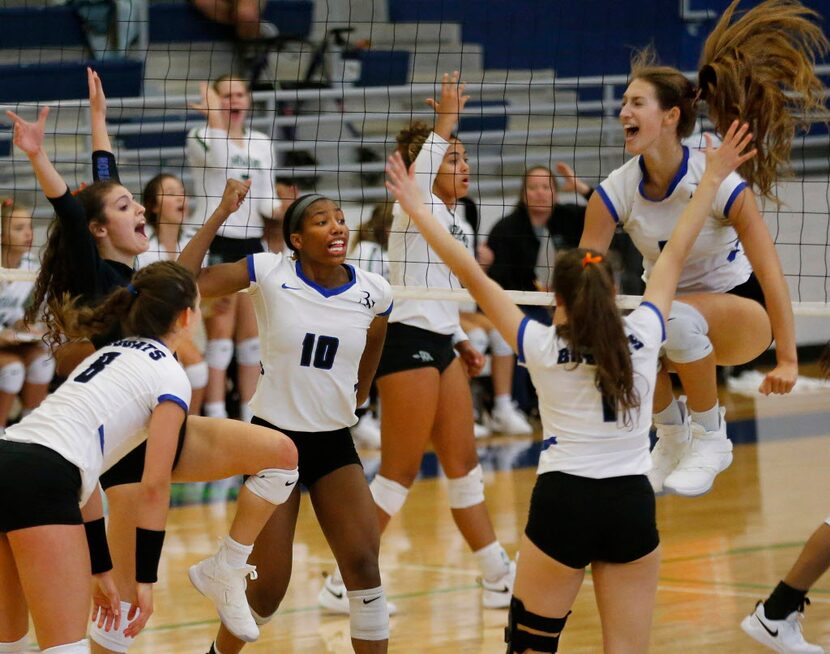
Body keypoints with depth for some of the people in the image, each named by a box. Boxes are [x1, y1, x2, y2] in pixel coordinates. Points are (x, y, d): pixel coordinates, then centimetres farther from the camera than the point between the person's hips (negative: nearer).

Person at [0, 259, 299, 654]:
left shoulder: (106, 357, 27)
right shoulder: (169, 376, 5)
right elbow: (154, 487, 1)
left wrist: (101, 570, 29)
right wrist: (146, 579, 7)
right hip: (41, 480, -8)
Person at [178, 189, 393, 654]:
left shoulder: (374, 293, -3)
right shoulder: (269, 274, -10)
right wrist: (221, 213, -16)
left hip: (335, 442, 3)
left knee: (364, 565, -13)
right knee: (269, 588, -1)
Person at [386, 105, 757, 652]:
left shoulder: (542, 347, -5)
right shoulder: (642, 337, 0)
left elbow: (472, 276, -4)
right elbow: (676, 256, 10)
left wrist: (417, 208, 2)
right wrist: (713, 180, 19)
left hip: (562, 502, -2)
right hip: (632, 505, 2)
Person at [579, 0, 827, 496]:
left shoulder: (721, 184, -24)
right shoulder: (617, 191, -14)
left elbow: (771, 273, -24)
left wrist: (787, 361, -28)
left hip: (740, 311, -4)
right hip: (668, 306, 4)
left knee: (679, 315, -38)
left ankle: (711, 438, -15)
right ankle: (672, 436, 0)